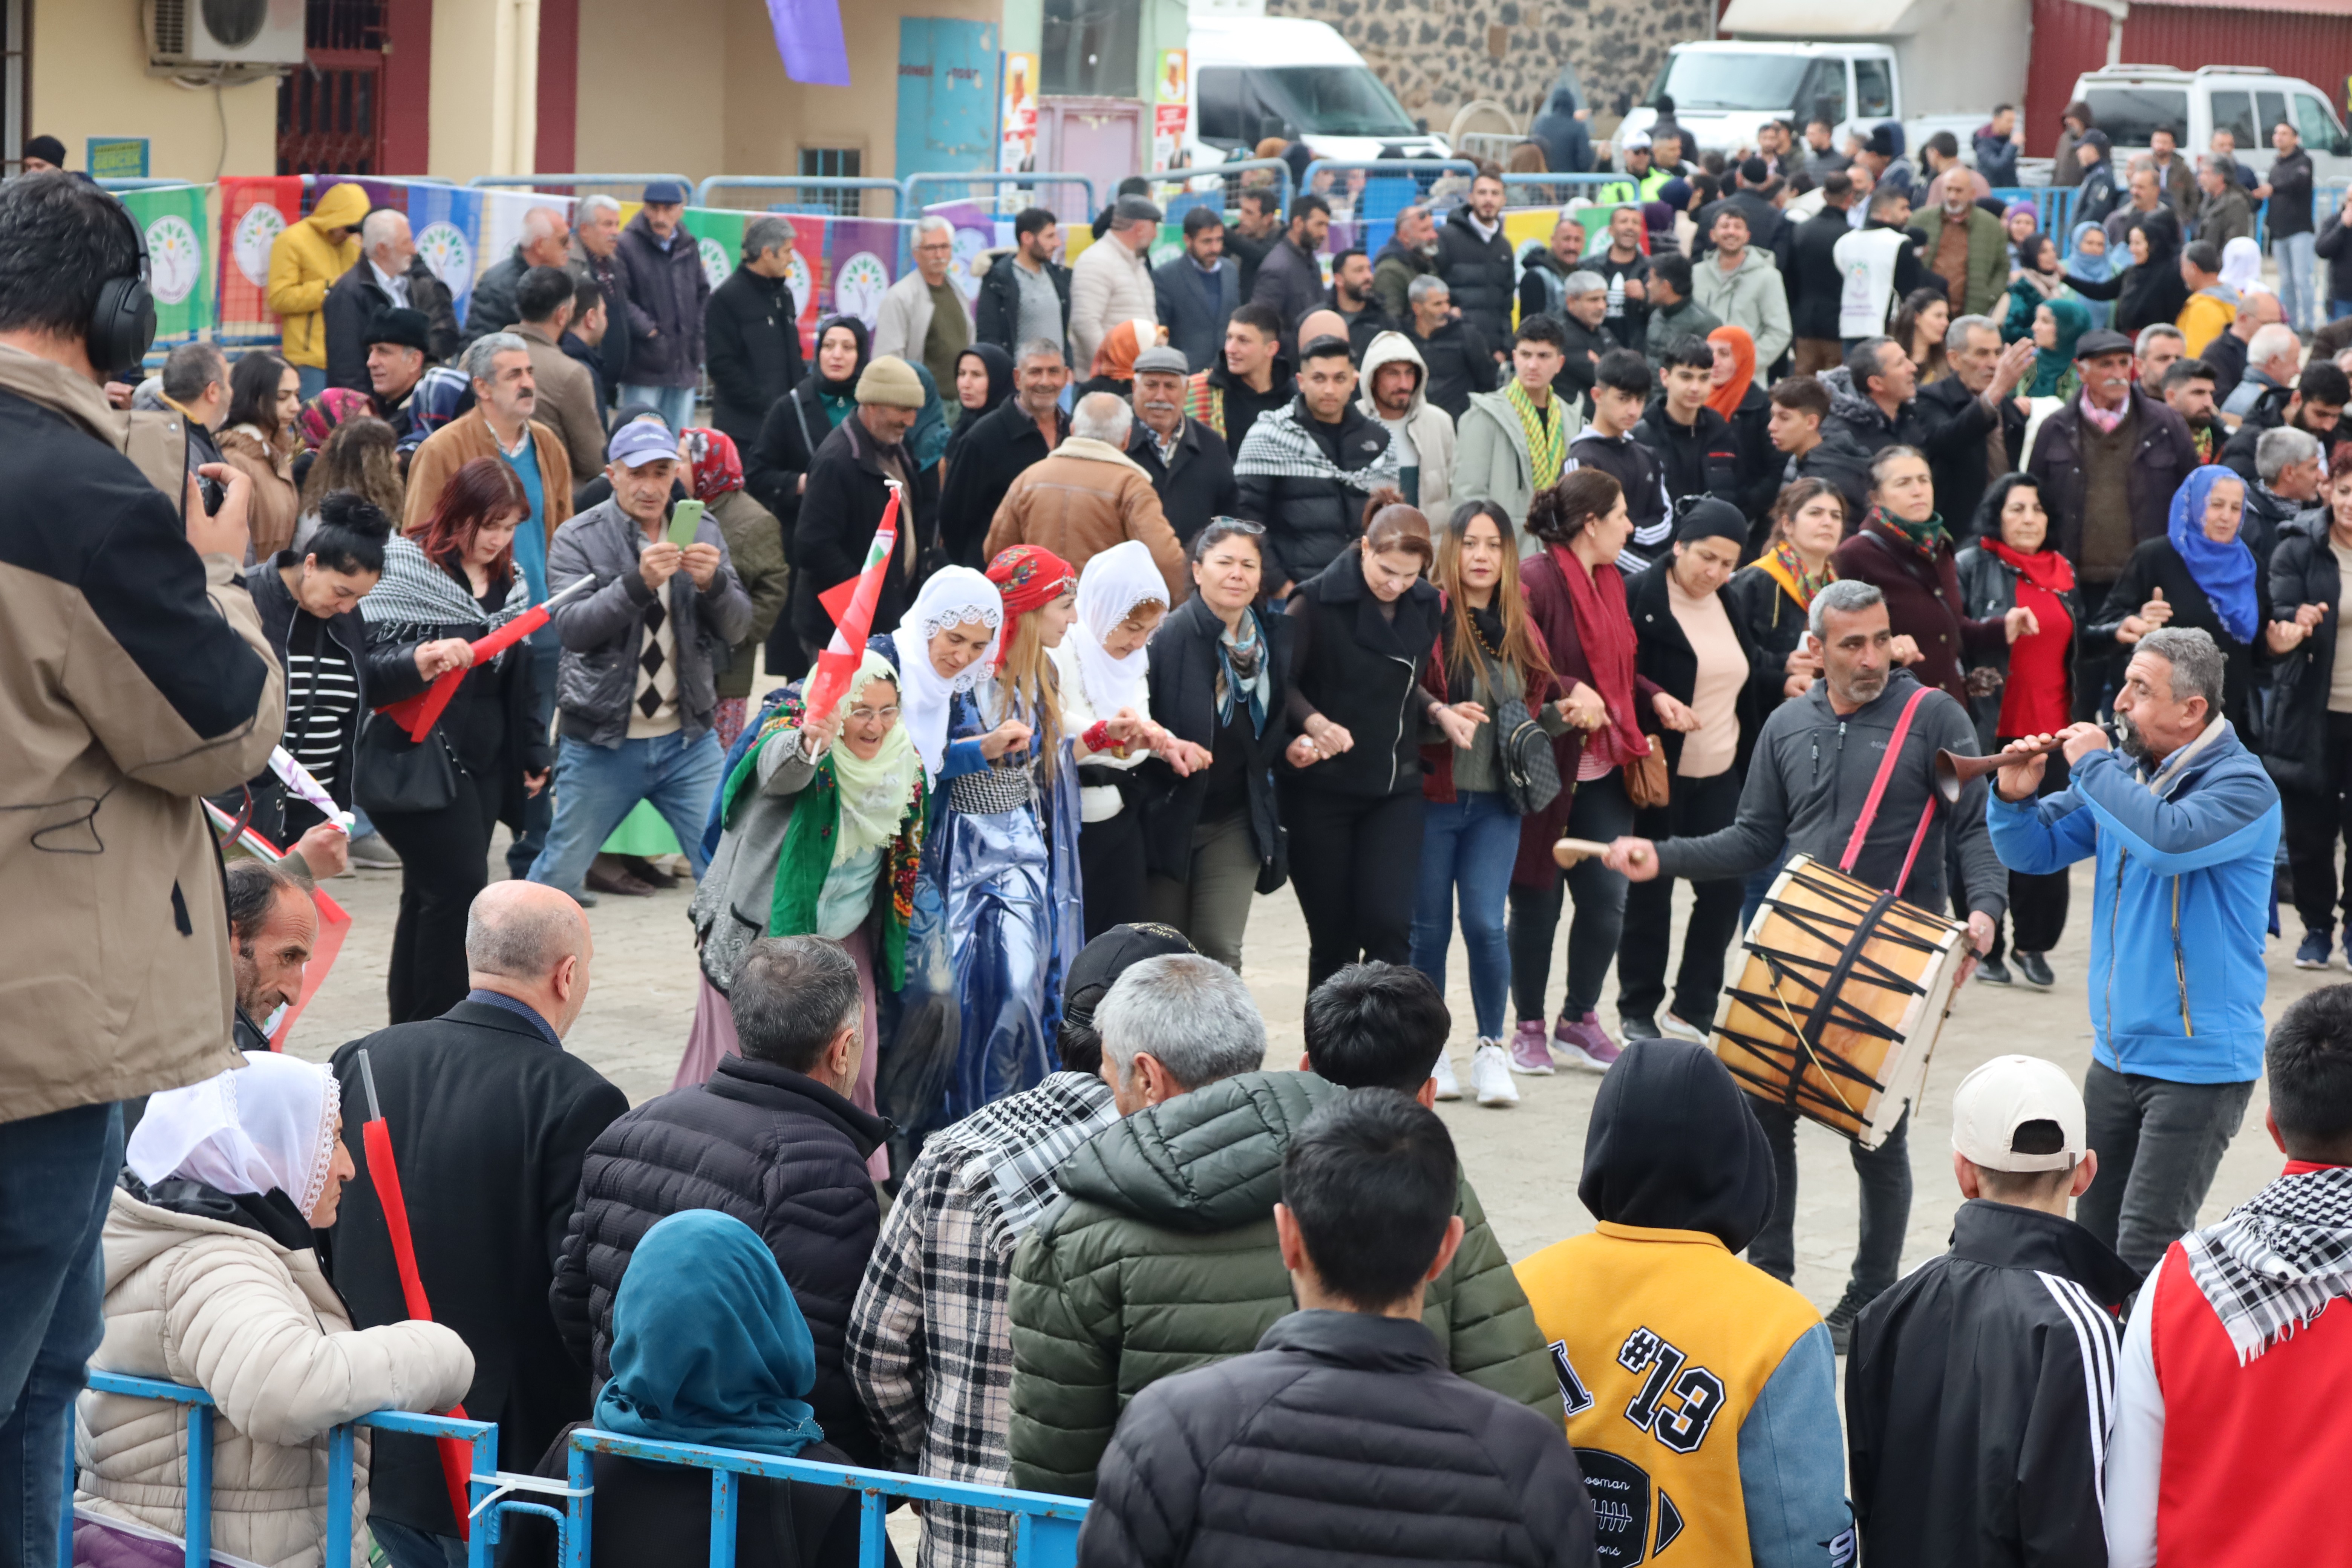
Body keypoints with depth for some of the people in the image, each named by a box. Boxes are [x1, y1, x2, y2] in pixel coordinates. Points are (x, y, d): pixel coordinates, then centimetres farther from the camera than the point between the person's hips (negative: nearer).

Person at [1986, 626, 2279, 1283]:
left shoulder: (2242, 785, -15)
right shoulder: (2123, 771, 6)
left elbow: (2170, 840, -34)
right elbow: (2036, 851, 13)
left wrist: (2094, 766, -21)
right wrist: (2015, 799, -9)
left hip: (2198, 1063, -8)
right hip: (2118, 1052, 8)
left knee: (2146, 1255, -11)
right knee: (2095, 1239, 16)